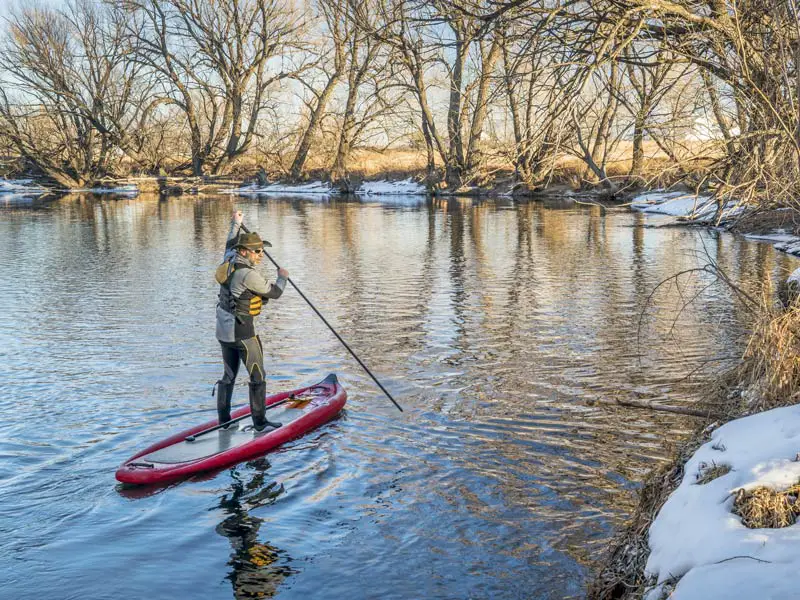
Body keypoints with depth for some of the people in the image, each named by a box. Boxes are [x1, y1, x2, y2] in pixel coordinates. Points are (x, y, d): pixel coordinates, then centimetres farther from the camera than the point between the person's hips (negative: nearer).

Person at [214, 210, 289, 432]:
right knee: (257, 376, 1)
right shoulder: (248, 274, -21)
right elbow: (274, 293, -9)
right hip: (242, 331, -9)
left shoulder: (229, 261, 3)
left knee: (229, 376, 17)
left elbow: (230, 245, 27)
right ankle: (259, 422, 5)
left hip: (223, 330, 9)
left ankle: (223, 420, 23)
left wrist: (236, 224, 41)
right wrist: (282, 277, 11)